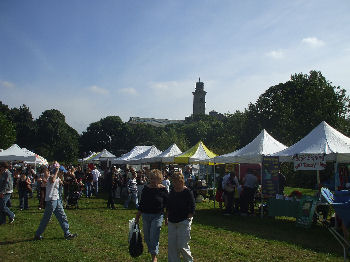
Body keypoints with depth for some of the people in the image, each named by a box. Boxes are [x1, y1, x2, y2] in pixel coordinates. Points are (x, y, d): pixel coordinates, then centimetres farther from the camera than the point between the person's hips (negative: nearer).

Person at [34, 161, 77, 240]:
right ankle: (37, 235, 14)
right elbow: (52, 181, -42)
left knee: (62, 217, 9)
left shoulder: (57, 178, 12)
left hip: (57, 200, 9)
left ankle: (67, 234, 14)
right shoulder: (52, 177, -16)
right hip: (51, 200, -9)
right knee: (46, 219, 0)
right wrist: (56, 172, -34)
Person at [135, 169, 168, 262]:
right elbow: (141, 203, 10)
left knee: (154, 237, -8)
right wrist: (137, 216, 11)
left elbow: (167, 204, 1)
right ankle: (152, 253, 26)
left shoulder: (163, 190, -6)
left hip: (157, 216, -4)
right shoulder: (146, 188, 3)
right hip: (146, 215, 4)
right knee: (147, 238, 9)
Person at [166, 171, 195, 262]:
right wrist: (167, 217, 14)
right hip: (172, 222, 6)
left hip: (183, 222, -6)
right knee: (171, 245, 6)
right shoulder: (172, 192, 8)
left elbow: (192, 208, -8)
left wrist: (188, 219, -12)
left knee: (182, 246, -3)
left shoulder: (188, 192, -9)